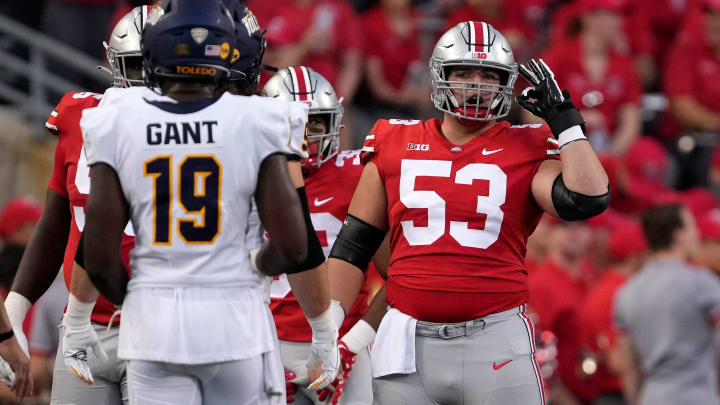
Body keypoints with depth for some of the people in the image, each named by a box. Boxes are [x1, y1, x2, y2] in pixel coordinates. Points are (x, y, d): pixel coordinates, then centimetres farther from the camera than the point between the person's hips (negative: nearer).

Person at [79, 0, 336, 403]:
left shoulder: (117, 126, -4)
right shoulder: (255, 122, -6)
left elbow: (100, 258, -3)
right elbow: (292, 247, -6)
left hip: (153, 324, 0)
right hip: (233, 316, 0)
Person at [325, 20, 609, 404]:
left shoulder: (525, 151, 3)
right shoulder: (394, 146, 9)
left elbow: (589, 199, -15)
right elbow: (353, 246, 13)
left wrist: (564, 121, -8)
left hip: (495, 340, -2)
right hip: (409, 340, 2)